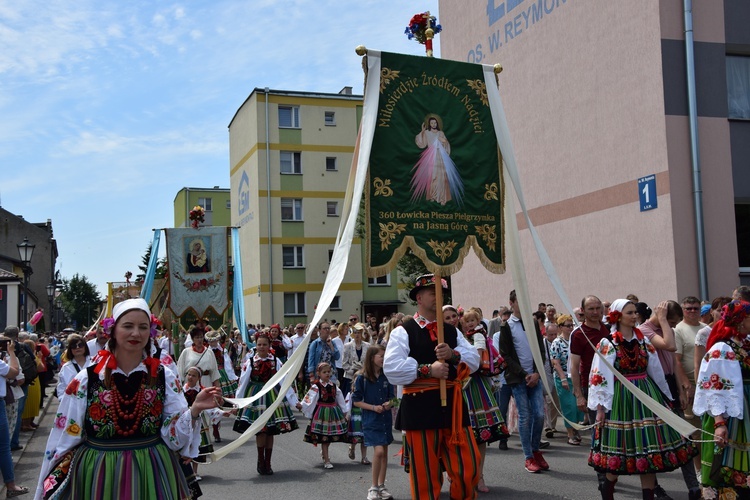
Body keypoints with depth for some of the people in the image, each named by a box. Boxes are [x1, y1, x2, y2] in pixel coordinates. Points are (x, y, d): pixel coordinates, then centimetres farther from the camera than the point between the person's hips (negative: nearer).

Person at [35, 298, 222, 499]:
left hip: (151, 475, 1)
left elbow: (174, 435, -5)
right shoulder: (86, 380, -5)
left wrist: (194, 409, -21)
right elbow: (65, 440, 1)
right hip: (97, 477, 0)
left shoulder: (164, 378, -2)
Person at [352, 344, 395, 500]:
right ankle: (373, 487, 0)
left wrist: (389, 403, -12)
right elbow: (356, 401, -6)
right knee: (378, 451, -15)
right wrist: (373, 407, -16)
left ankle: (381, 486, 22)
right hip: (371, 420, -5)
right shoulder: (361, 377, -9)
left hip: (386, 418, 5)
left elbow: (392, 396, 11)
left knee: (384, 452, 9)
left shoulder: (386, 376, 3)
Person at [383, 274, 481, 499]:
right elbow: (391, 368, -14)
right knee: (425, 474, 4)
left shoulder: (452, 331, 17)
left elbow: (474, 360, 6)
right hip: (420, 408, -5)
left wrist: (453, 355, -13)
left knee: (468, 468, 4)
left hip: (453, 404, 5)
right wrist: (426, 370, -18)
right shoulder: (403, 332, -1)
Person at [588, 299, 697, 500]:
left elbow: (656, 372, 15)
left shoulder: (643, 340, 10)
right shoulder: (607, 344, -5)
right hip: (620, 399, -4)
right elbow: (599, 377, -8)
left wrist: (665, 398, 17)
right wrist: (600, 407, -12)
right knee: (621, 447, 1)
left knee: (648, 449, 2)